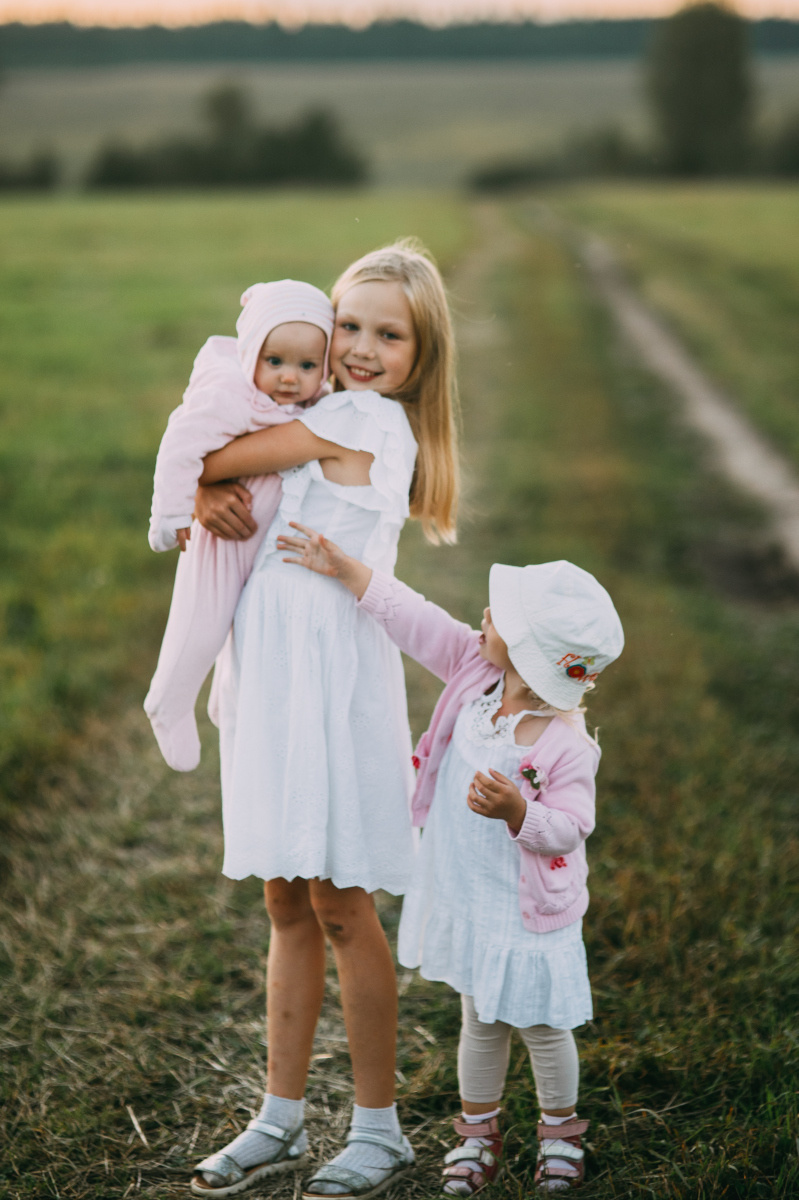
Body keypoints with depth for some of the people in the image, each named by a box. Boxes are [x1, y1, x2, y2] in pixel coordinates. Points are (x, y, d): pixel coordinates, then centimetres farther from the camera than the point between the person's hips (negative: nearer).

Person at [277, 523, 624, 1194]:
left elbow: (565, 831, -26)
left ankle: (560, 1131, 35)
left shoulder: (566, 745, -26)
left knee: (541, 1026, 11)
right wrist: (344, 570, -3)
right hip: (464, 899, 6)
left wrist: (516, 812, -44)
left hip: (527, 912, -6)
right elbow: (411, 618, -3)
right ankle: (479, 1131, 36)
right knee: (480, 1021, 20)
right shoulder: (475, 672, -8)